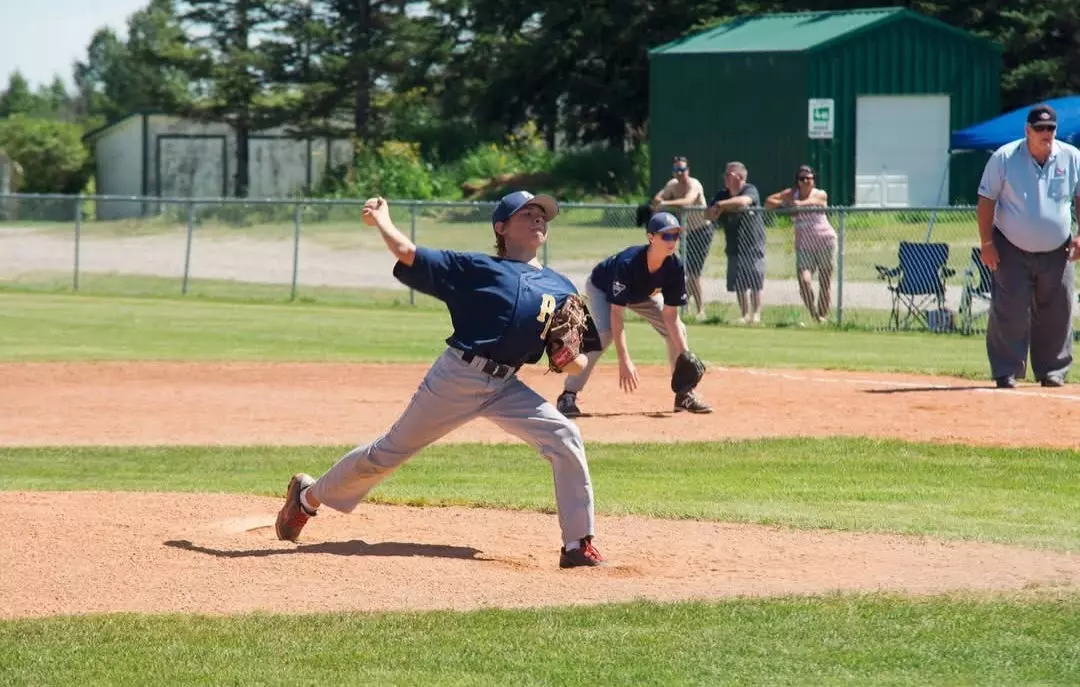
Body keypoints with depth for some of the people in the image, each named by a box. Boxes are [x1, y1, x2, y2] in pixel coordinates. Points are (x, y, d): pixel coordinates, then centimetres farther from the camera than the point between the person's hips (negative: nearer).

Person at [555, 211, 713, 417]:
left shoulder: (675, 267, -28)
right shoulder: (628, 263, -43)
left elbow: (670, 315, -20)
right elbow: (617, 314, -42)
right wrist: (624, 360, -48)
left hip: (643, 294, 6)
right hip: (601, 289, -6)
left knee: (678, 331, -5)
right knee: (603, 333, -30)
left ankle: (684, 394, 10)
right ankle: (568, 396, -24)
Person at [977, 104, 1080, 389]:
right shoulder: (1004, 158, -7)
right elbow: (986, 201, -4)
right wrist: (987, 244, -11)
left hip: (1056, 253, 3)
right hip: (1012, 251, -3)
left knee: (1057, 313, 4)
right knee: (1009, 312, -7)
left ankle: (1052, 371, 16)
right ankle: (1006, 372, 1)